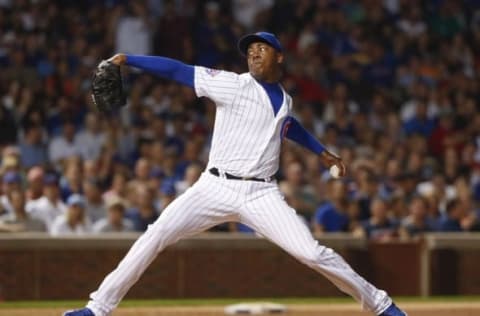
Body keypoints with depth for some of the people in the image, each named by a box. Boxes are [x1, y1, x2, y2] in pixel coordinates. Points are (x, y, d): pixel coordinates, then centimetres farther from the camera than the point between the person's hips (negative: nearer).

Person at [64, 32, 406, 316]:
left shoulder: (284, 100, 15)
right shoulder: (231, 85, 0)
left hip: (262, 195, 2)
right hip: (215, 188, -2)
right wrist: (128, 59, -11)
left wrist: (321, 151, 40)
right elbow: (179, 70, -6)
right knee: (155, 237, -13)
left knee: (312, 252, -11)